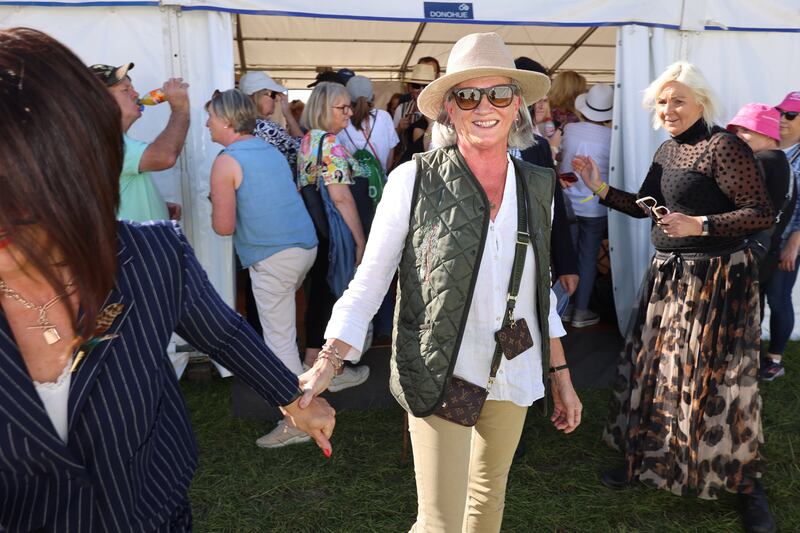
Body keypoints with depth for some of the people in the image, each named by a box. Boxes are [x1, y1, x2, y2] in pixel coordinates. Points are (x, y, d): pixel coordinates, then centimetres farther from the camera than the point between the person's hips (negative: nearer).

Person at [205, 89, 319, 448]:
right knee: (283, 327, 26)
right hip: (306, 245, 9)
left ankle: (296, 422, 4)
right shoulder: (272, 151, 15)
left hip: (273, 258, -8)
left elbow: (224, 227, -10)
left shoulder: (226, 162, -8)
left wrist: (216, 204, 10)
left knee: (280, 339, -2)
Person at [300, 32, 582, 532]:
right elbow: (368, 284, -9)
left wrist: (561, 375, 13)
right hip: (441, 374, -4)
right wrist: (327, 364, -19)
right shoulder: (414, 180, -11)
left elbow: (541, 289, 11)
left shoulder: (537, 185, 2)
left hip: (515, 375, 5)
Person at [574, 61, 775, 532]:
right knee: (654, 368, 14)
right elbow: (643, 207, 16)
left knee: (717, 380, 0)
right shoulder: (666, 151, 11)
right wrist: (601, 187, 7)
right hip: (669, 276, 8)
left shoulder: (723, 146, -13)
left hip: (718, 279, -8)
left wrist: (700, 225, -26)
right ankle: (650, 459, 33)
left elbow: (763, 213, -16)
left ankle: (747, 482, 22)